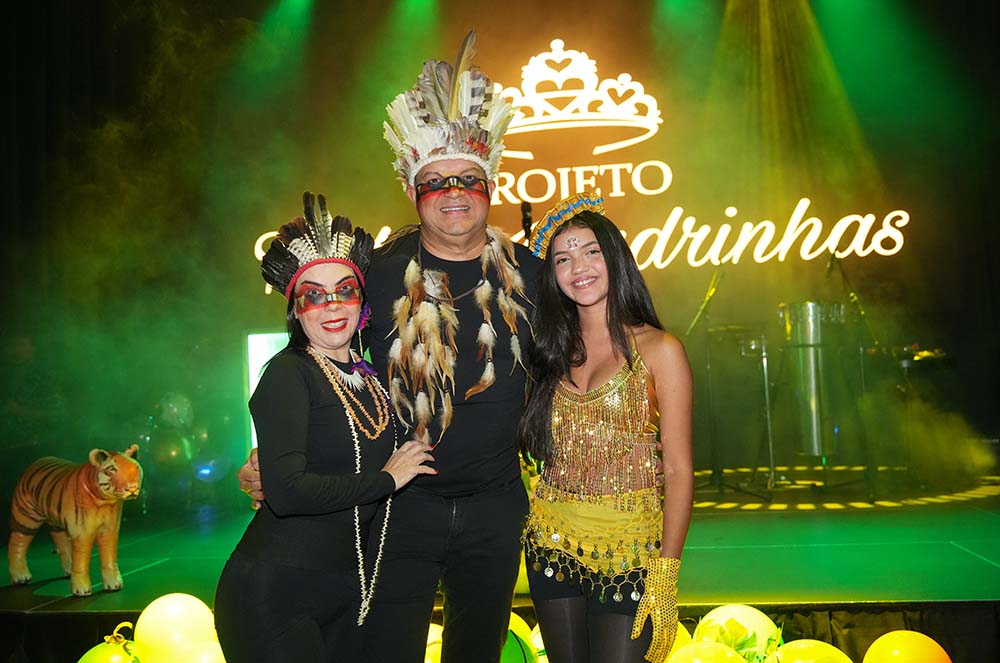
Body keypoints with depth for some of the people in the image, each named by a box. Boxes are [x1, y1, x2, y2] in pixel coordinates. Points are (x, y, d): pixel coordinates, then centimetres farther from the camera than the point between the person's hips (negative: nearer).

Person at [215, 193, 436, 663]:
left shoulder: (367, 375, 8)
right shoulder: (288, 374, -13)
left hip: (347, 591, 7)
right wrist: (385, 478, -14)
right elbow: (287, 492, -25)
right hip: (275, 594, -7)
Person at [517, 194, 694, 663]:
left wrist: (666, 574, -14)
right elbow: (541, 450, 12)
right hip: (553, 544, 4)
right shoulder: (554, 351, 8)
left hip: (629, 552, -4)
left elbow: (679, 470, -9)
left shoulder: (658, 349, -6)